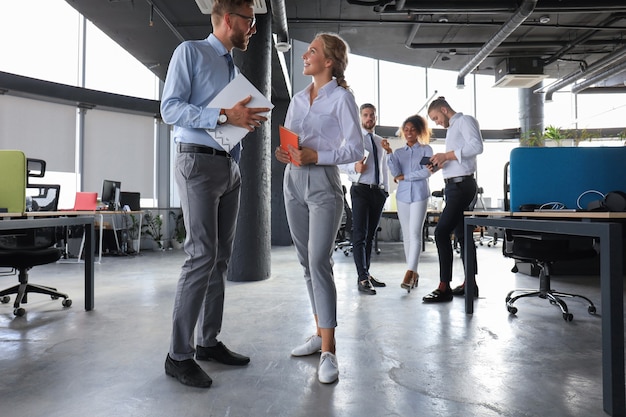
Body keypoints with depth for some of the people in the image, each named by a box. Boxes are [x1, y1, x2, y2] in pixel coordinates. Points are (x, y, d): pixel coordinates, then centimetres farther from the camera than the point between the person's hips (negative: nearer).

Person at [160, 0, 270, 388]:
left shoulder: (234, 67, 21)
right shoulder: (190, 52, 0)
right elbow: (170, 108, -12)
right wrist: (225, 115, -20)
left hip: (230, 165, 8)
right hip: (199, 161, -8)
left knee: (221, 257, 7)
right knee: (202, 255, -14)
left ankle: (209, 341, 18)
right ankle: (179, 354, -2)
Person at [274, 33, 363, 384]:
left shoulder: (341, 97, -2)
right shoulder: (298, 99, 16)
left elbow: (355, 149, -8)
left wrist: (316, 156, -18)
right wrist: (284, 153, -4)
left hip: (323, 185, -7)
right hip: (294, 183, 7)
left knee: (319, 262, -14)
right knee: (308, 262, 9)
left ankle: (329, 352, -9)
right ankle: (320, 333, 21)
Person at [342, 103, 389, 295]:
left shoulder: (380, 141, 18)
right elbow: (344, 163, -9)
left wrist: (386, 189, 14)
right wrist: (355, 167, -30)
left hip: (379, 191, 6)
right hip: (361, 189, -6)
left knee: (370, 235, 11)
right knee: (359, 234, -9)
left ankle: (366, 273, 19)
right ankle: (362, 279, -10)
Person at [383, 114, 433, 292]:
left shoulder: (426, 149, 6)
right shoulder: (399, 152, 13)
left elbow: (426, 172, -6)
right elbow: (395, 173, -2)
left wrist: (404, 177, -3)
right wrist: (389, 153, -11)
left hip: (419, 195, -3)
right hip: (402, 196, 3)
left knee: (415, 234, -12)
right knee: (407, 236, 5)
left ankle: (409, 273, -16)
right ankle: (414, 273, 13)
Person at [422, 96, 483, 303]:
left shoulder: (465, 121, -3)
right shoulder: (452, 128, 23)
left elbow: (477, 146, -19)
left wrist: (446, 155, -19)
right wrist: (440, 164, 5)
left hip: (461, 185, -10)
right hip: (453, 185, 10)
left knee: (441, 232, -16)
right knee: (461, 234, 11)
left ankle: (444, 287, -13)